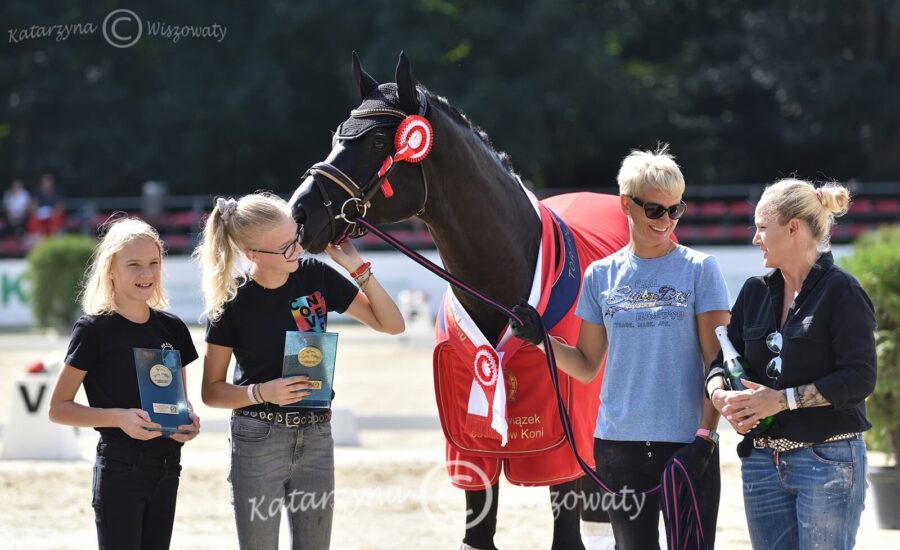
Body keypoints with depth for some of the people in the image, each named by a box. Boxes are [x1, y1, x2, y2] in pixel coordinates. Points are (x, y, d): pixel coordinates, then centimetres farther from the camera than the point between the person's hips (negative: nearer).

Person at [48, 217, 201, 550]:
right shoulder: (95, 330, -8)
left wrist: (189, 421, -3)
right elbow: (58, 409, -8)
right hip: (119, 469, -6)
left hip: (166, 468, 6)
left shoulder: (172, 328, 7)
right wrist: (118, 417, -21)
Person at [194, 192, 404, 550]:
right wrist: (261, 393, -21)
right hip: (257, 442, -3)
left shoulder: (315, 276, 0)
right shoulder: (232, 305, -9)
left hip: (316, 439, 3)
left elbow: (391, 324, 3)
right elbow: (211, 391, -3)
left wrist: (357, 267, -8)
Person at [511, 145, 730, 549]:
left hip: (685, 443, -3)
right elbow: (586, 366, 13)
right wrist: (542, 340, -5)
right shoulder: (602, 276, 8)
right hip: (619, 441, 3)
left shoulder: (699, 270, 0)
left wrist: (704, 437, -12)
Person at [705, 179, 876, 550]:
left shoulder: (841, 292, -8)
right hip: (763, 461, 7)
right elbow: (724, 358, 14)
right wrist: (719, 392, -9)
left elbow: (860, 378, -14)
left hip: (828, 462, -6)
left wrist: (782, 399, -17)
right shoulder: (755, 293, 12)